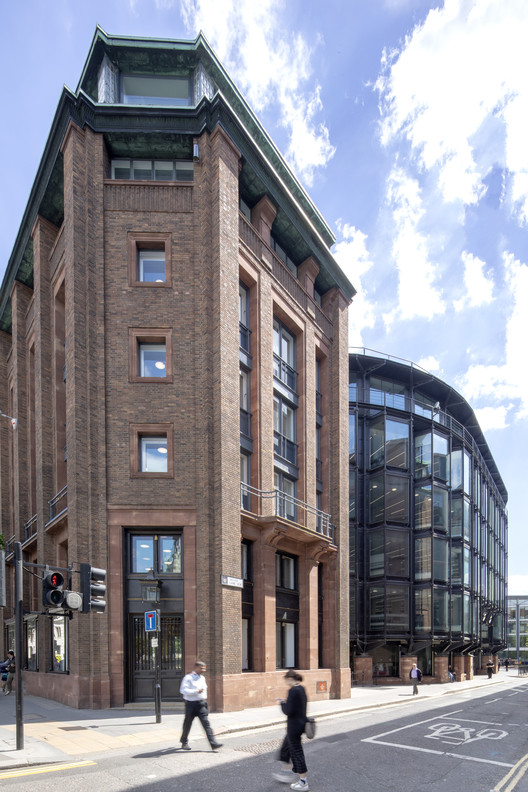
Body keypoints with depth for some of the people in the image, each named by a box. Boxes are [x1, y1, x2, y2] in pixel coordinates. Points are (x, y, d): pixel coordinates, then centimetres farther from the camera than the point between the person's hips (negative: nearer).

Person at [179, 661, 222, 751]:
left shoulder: (202, 678, 14)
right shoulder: (188, 678, -10)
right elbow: (183, 690, -20)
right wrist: (196, 691, -24)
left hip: (202, 704, 5)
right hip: (191, 704, -5)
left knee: (206, 723, -5)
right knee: (187, 724, 9)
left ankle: (213, 743, -12)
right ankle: (184, 742, 30)